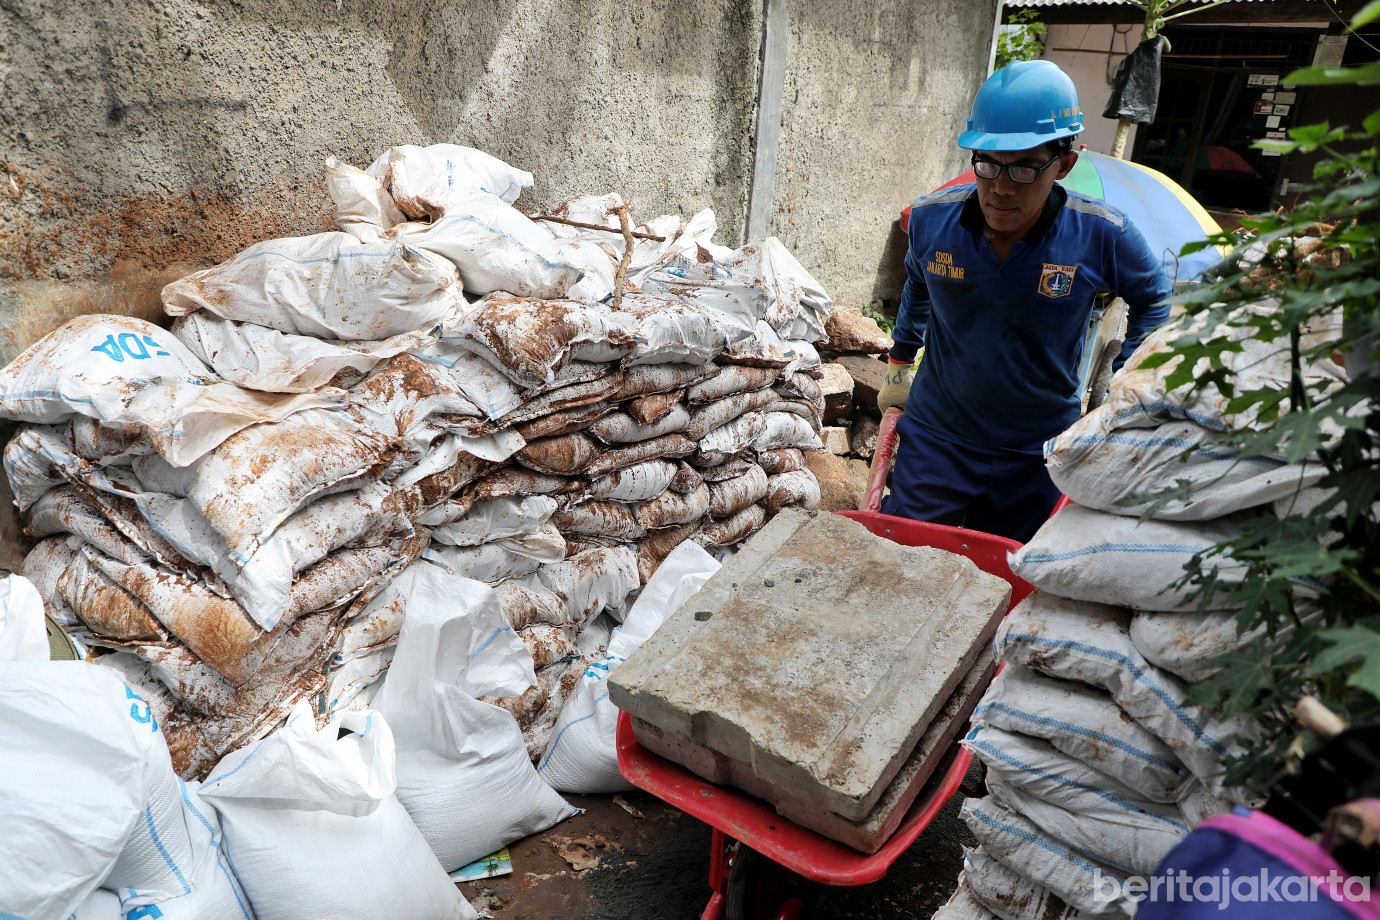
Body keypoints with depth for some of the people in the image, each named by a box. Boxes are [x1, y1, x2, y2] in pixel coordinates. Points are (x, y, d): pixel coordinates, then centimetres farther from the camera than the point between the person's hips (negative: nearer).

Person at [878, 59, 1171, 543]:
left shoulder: (1101, 236, -14)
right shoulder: (931, 218, -10)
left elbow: (1152, 298, 8)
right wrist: (899, 366, 20)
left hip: (1037, 458, 0)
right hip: (934, 439, 1)